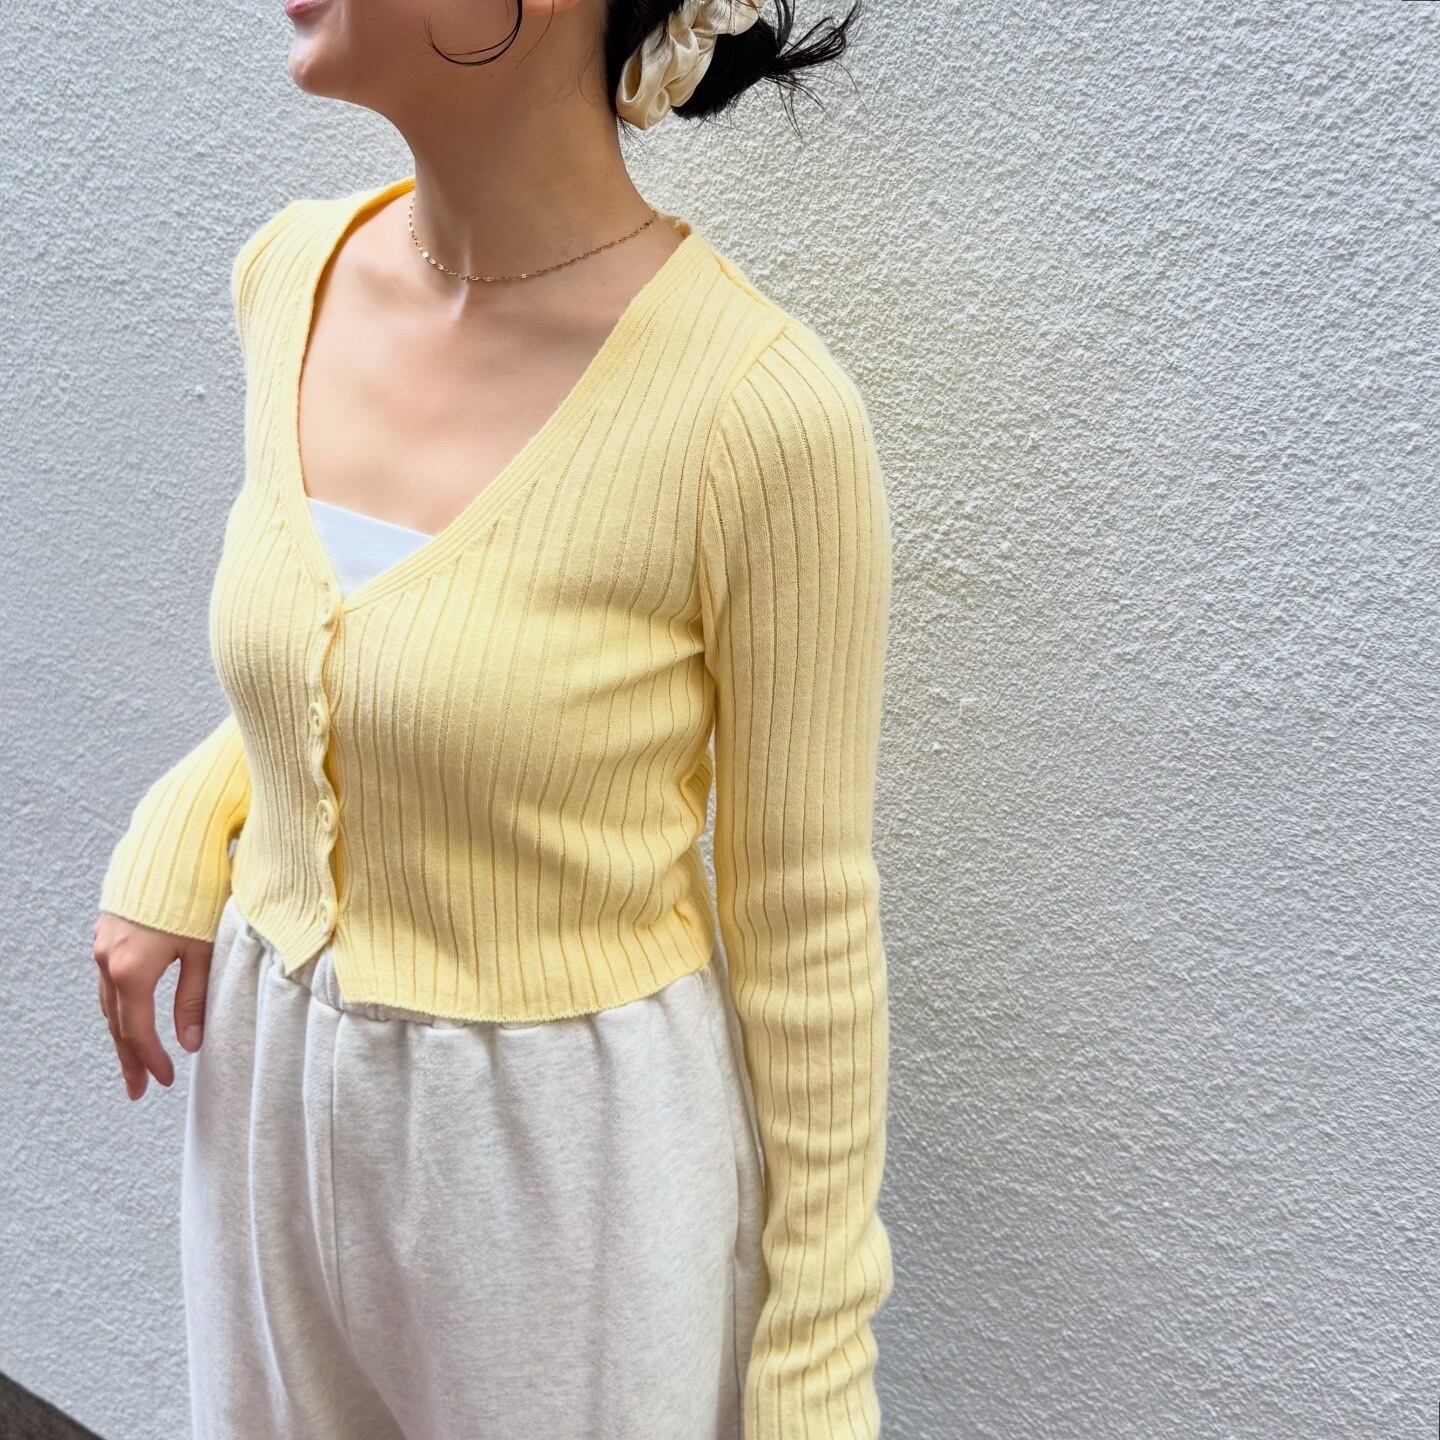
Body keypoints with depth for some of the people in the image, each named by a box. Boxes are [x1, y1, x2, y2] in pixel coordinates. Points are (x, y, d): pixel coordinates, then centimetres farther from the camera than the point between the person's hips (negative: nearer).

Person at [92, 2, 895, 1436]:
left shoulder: (759, 408, -24)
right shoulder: (294, 276, -5)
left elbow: (806, 923, -14)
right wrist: (180, 837, -2)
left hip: (573, 1154, -5)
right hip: (270, 1096, 6)